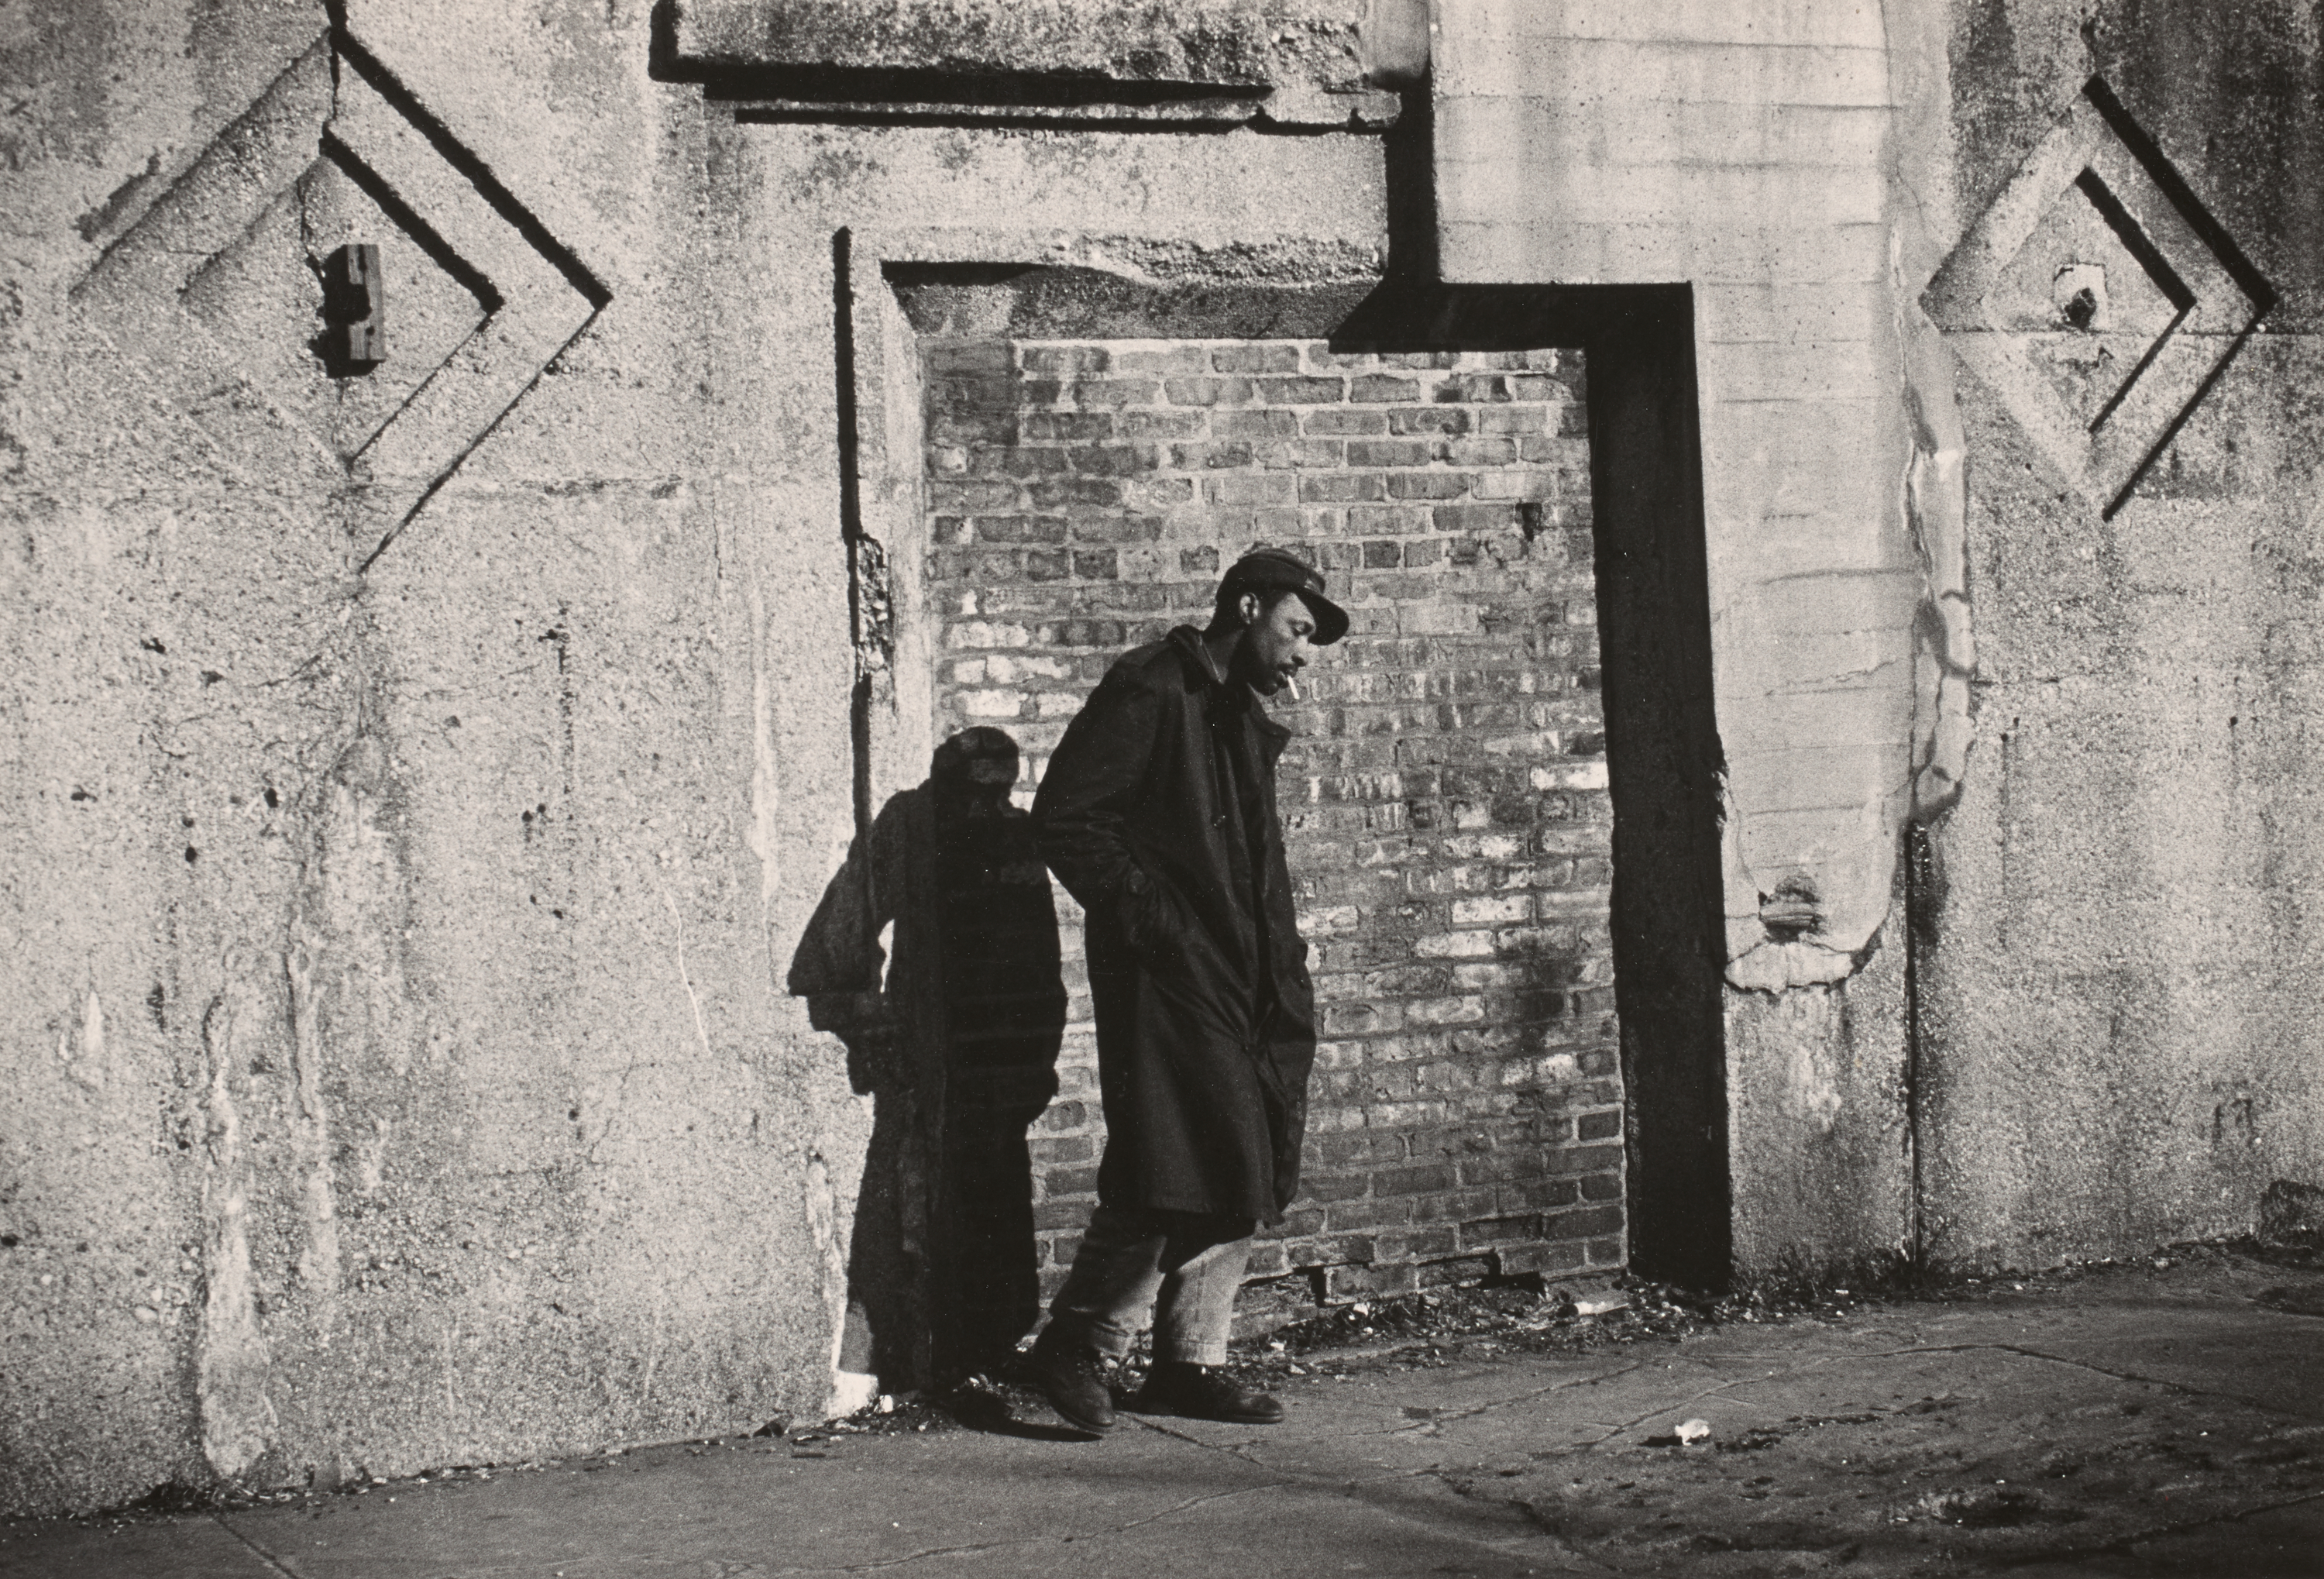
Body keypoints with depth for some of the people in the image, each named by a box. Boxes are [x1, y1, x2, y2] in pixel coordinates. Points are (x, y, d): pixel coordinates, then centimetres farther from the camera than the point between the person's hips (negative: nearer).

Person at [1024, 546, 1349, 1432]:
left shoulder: (1246, 721, 21)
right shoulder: (1148, 691, -6)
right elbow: (1064, 819, -13)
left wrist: (1285, 988, 15)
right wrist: (1148, 916, -15)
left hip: (1237, 979, 9)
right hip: (1164, 973, -9)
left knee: (1235, 1175, 6)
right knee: (1175, 1164, -13)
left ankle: (1190, 1366, 13)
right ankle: (1076, 1348, -1)